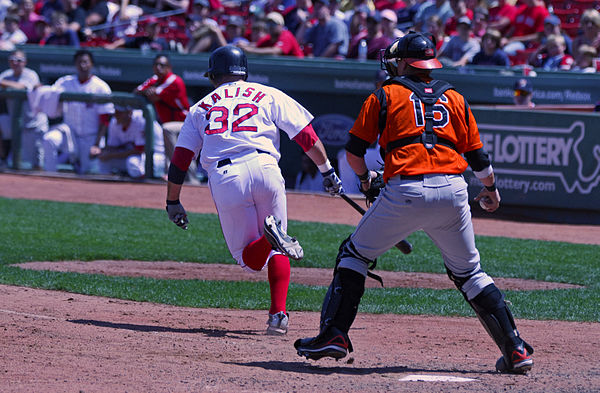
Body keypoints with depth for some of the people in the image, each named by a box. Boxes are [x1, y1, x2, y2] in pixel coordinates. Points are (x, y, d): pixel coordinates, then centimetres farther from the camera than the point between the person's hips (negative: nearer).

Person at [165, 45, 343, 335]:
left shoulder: (200, 108, 24)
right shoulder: (268, 95, 19)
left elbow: (180, 160, 19)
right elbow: (306, 136, 12)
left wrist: (173, 202, 27)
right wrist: (327, 171, 20)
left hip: (223, 179, 0)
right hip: (263, 167, 0)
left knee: (248, 258, 6)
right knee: (276, 251, 15)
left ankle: (270, 237, -28)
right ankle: (278, 314, -5)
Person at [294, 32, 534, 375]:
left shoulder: (385, 96, 11)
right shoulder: (454, 99, 19)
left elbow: (354, 150, 12)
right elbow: (477, 155, 19)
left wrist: (364, 176, 34)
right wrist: (491, 189, 38)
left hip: (406, 190, -3)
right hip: (453, 190, 3)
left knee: (355, 254, 14)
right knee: (469, 273, 15)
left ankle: (335, 334, 3)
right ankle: (515, 348, 7)